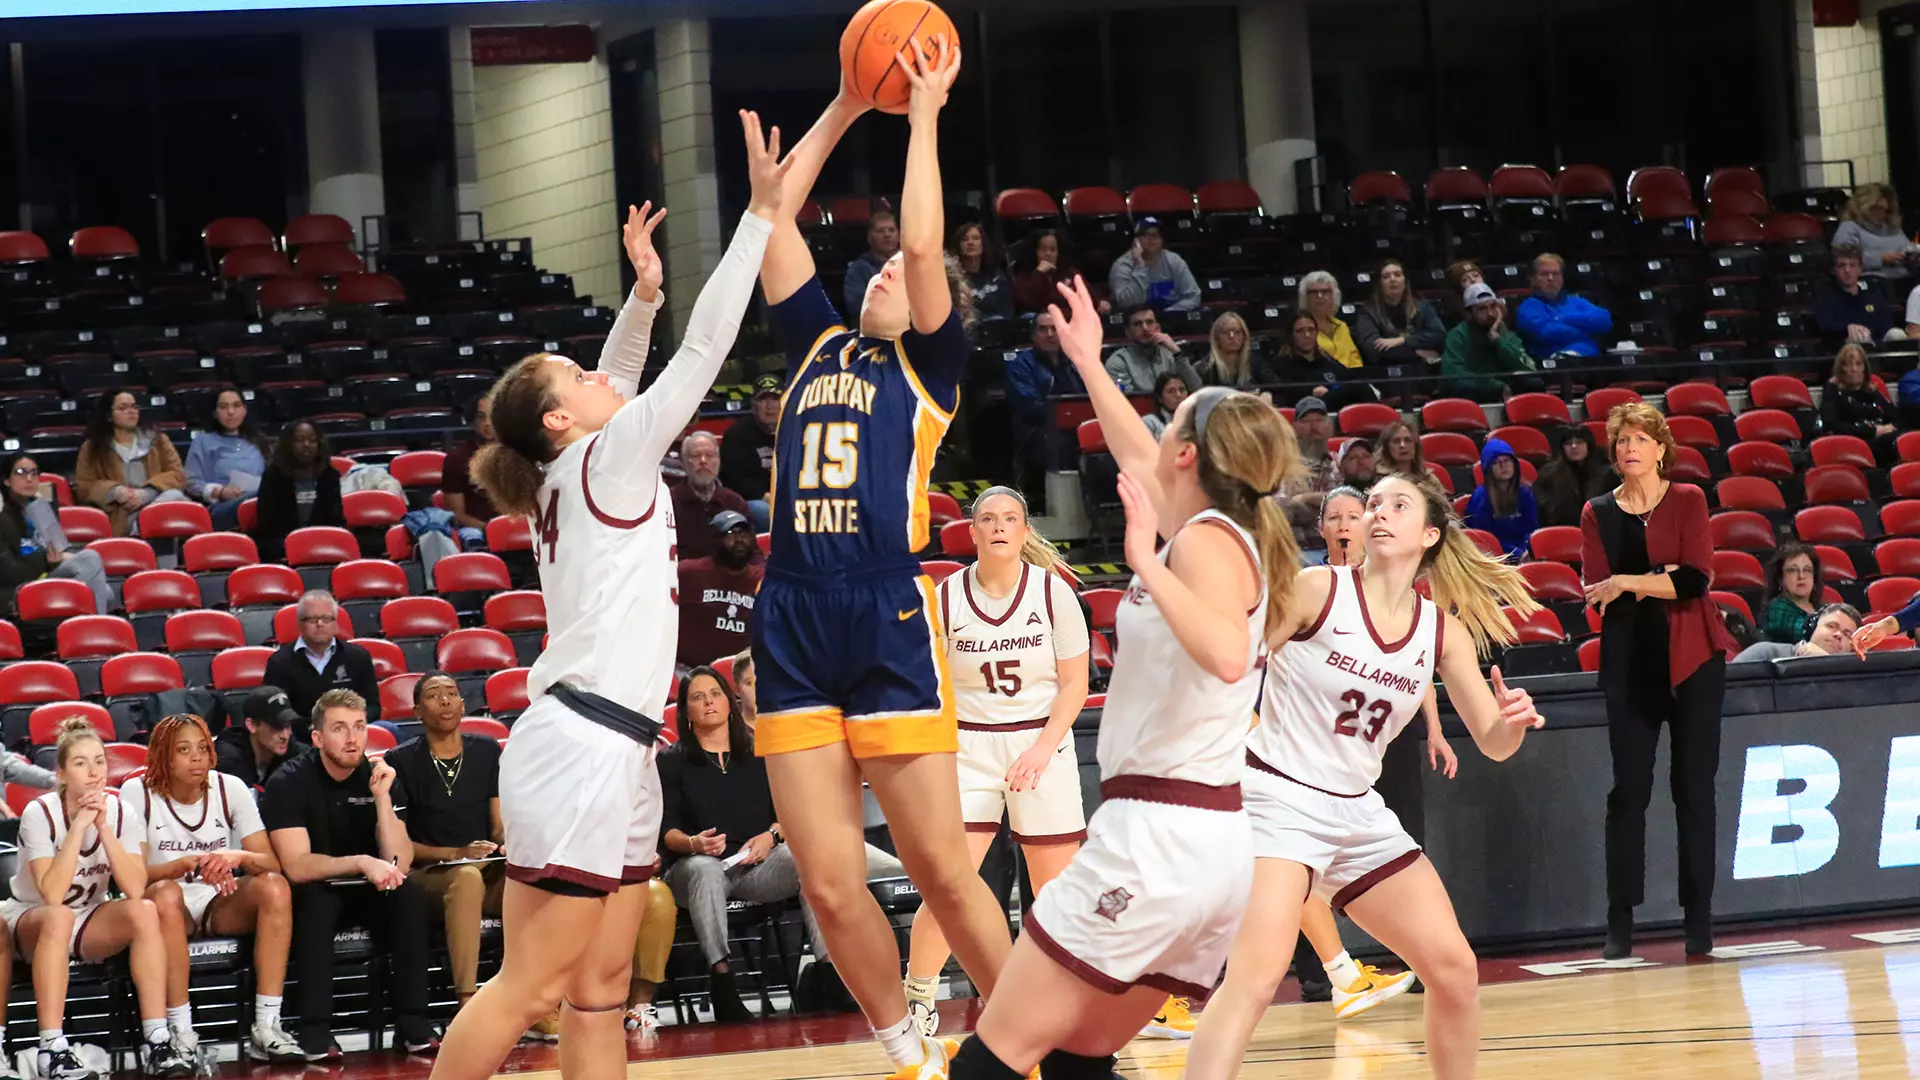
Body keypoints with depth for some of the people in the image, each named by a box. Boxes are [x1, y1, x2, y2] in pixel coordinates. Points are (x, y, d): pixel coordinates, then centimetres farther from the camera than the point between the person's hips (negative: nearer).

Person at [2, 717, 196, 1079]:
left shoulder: (122, 813, -9)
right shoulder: (40, 813, -19)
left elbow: (135, 890, -21)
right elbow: (52, 894, -30)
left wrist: (103, 827, -27)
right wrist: (80, 824, -31)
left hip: (89, 923, 3)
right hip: (30, 920, -3)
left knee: (144, 911, -26)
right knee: (59, 916, -38)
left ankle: (156, 1042, -28)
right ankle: (52, 1051, -40)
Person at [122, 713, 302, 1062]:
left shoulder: (230, 788, -2)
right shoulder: (137, 792, -8)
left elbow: (270, 864, -7)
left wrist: (240, 857, -30)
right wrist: (189, 864, -33)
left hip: (221, 906, 3)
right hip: (166, 906, -3)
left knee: (274, 886, -27)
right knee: (166, 895, -38)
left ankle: (266, 1027, -29)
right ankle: (181, 1032, -34)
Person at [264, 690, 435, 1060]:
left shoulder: (377, 777, -4)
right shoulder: (289, 783, -15)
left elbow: (399, 865, -13)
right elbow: (296, 866, -25)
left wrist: (382, 797, -22)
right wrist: (362, 863, -36)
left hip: (363, 895, 4)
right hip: (310, 896, -4)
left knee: (410, 894, -24)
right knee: (316, 897, -35)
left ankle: (411, 1024, -23)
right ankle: (316, 1032, -36)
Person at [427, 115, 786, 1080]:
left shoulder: (576, 472, 14)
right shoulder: (607, 459, -5)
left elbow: (617, 385, 30)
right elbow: (704, 349, -8)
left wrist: (643, 295, 14)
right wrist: (762, 211, -6)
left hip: (611, 751, 10)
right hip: (583, 748, -10)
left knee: (599, 993, 6)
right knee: (529, 990, -9)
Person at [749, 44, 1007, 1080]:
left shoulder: (929, 363, 8)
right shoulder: (818, 344, 20)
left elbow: (925, 245, -4)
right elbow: (772, 222, 17)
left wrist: (924, 112, 3)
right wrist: (844, 108, 17)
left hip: (889, 617, -4)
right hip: (793, 619, 4)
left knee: (940, 870, -4)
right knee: (829, 885, 0)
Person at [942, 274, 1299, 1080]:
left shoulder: (1208, 537, -9)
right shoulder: (1229, 532, 17)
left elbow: (1226, 654, -30)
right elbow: (1142, 466, 38)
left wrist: (1148, 563, -26)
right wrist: (1088, 363, 48)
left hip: (1154, 833, -9)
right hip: (1214, 839, 9)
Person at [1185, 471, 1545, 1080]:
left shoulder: (1445, 631, 5)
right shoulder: (1317, 590, -8)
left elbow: (1492, 743, 7)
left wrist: (1512, 721, -14)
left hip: (1358, 812, 6)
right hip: (1277, 797, -6)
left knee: (1455, 971, 5)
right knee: (1256, 976, -25)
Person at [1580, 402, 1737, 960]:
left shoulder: (1688, 501, 1)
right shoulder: (1598, 514, 6)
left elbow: (1695, 579, -11)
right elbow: (1595, 590, -4)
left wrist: (1627, 584, -14)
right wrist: (1660, 582, -14)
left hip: (1692, 660, -1)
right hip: (1630, 661, 1)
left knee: (1695, 789, -1)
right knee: (1629, 789, -1)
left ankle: (1699, 919, 4)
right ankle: (1620, 923, 3)